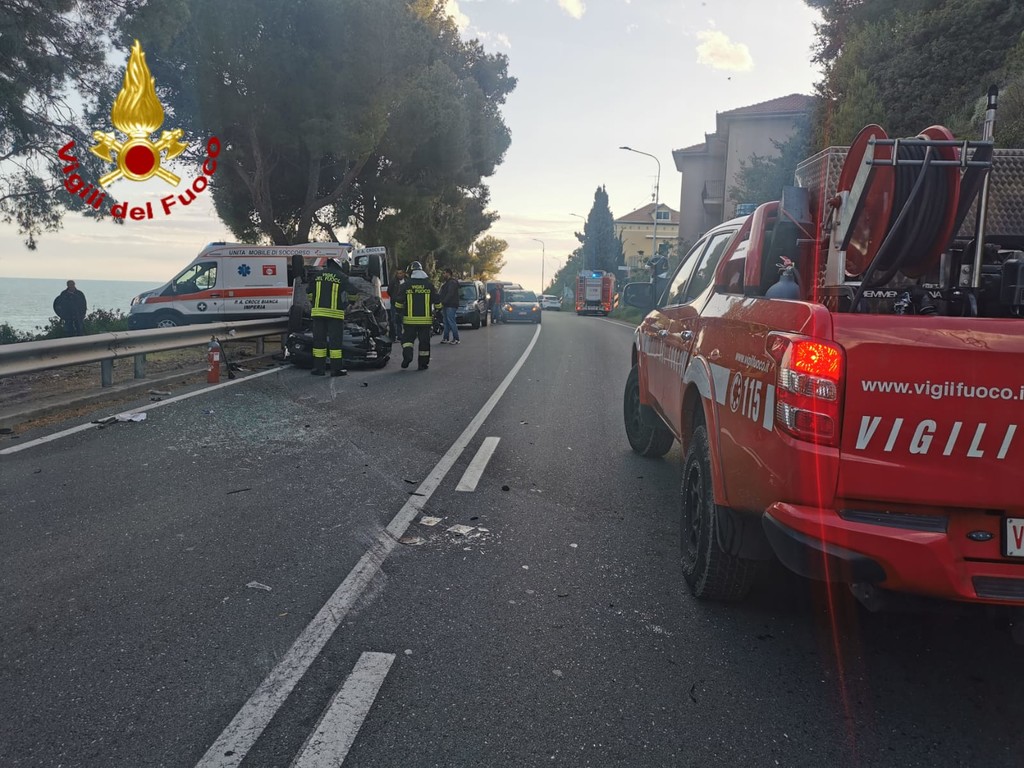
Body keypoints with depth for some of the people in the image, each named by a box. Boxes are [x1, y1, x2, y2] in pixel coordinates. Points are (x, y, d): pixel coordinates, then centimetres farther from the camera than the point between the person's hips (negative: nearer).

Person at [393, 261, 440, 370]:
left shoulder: (406, 285, -2)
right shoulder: (429, 284, 2)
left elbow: (399, 302, 2)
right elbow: (437, 302, 6)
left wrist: (399, 312, 18)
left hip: (409, 319, -1)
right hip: (425, 319, 1)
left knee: (407, 338, 12)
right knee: (424, 341, 7)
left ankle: (407, 353, -12)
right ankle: (423, 363, 9)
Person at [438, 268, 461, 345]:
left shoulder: (452, 282, -11)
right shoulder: (447, 282, 22)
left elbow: (450, 294, -20)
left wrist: (443, 302, -21)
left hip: (451, 305, -10)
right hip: (446, 305, 10)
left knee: (451, 322, -12)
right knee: (446, 322, 9)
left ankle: (456, 339, -10)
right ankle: (445, 338, 11)